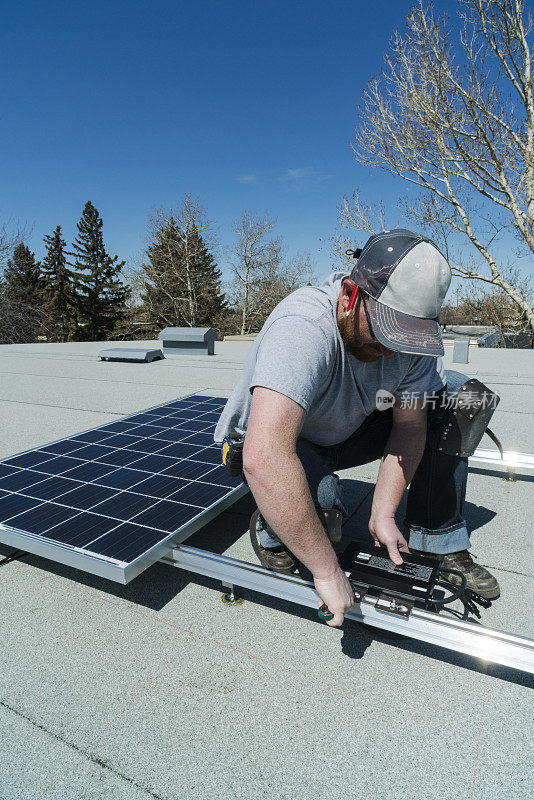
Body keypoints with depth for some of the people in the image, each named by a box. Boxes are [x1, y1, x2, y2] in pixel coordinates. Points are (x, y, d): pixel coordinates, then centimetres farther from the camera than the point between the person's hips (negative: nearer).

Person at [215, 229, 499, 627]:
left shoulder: (413, 329, -17)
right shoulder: (303, 327, -38)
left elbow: (410, 425, -10)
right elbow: (264, 459, -49)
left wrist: (383, 513, -20)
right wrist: (327, 569, -42)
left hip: (349, 431, 6)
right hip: (283, 442, -5)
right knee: (321, 496, -38)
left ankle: (437, 540, 2)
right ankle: (271, 529, -1)